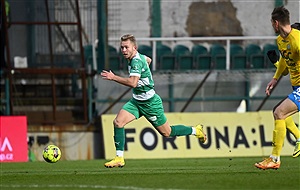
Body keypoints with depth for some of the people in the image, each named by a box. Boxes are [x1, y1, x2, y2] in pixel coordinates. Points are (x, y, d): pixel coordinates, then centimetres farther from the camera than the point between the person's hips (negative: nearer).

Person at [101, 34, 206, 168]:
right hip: (136, 101, 9)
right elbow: (148, 60, 28)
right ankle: (119, 158, -9)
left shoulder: (137, 61, -25)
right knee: (118, 122, -11)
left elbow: (133, 82, -39)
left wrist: (114, 77, -37)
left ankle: (195, 131, 30)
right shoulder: (140, 57, 3)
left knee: (167, 133, 6)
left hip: (150, 102, -9)